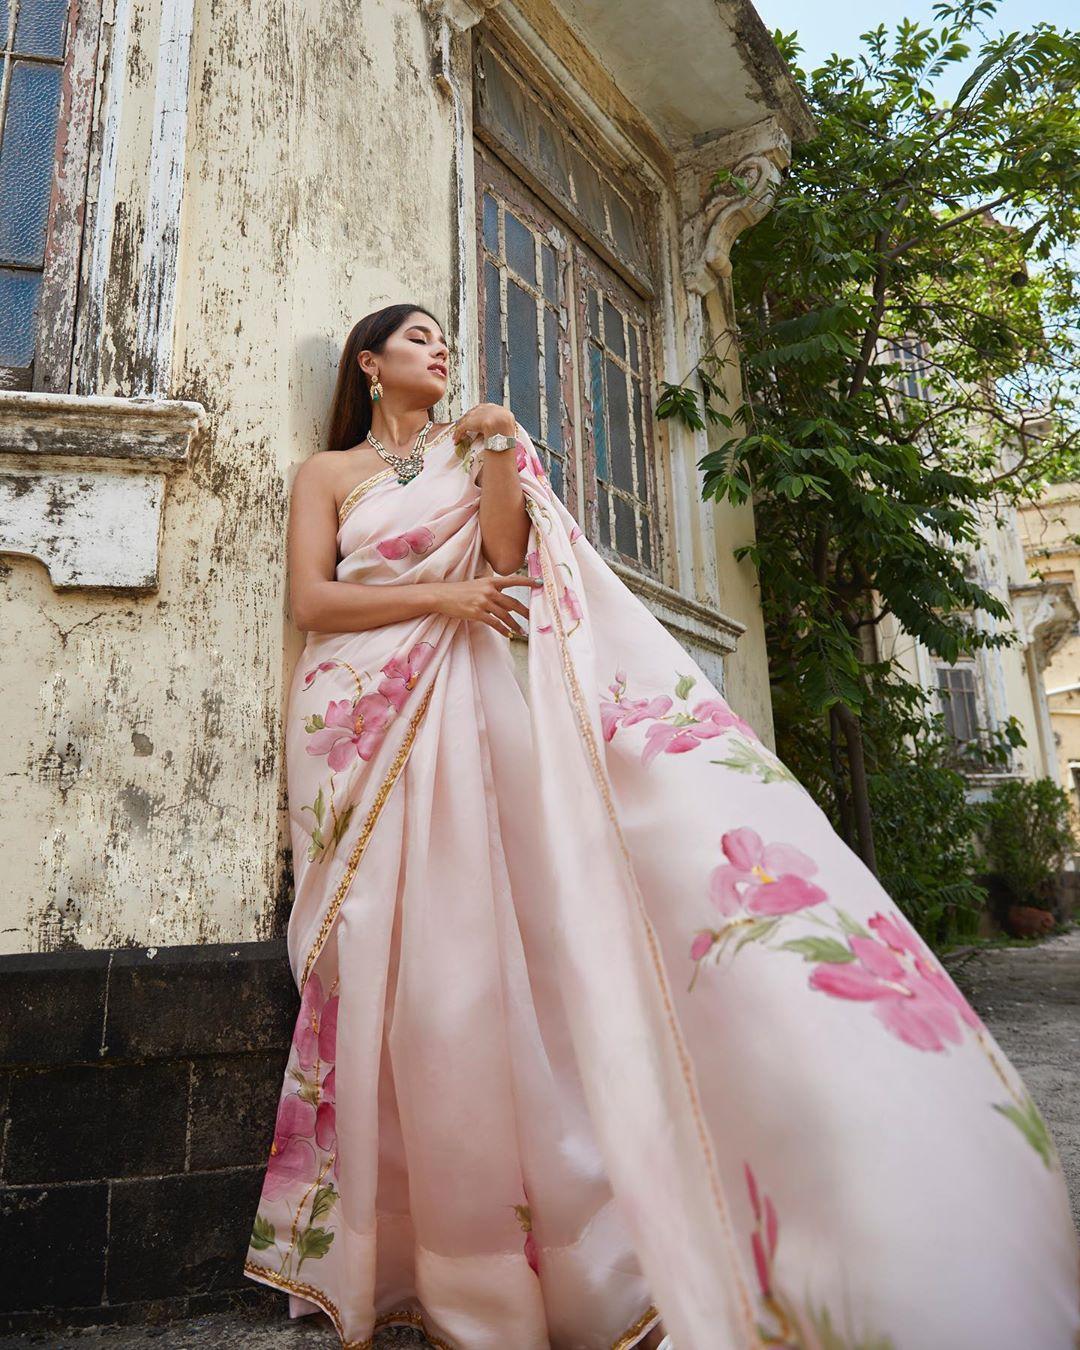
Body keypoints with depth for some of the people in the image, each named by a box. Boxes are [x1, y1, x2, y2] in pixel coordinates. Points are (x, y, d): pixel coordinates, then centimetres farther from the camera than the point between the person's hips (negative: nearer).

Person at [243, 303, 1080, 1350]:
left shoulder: (471, 445, 21)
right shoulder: (327, 472, 17)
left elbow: (505, 554, 4)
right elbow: (311, 601, 3)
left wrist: (500, 458, -8)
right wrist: (437, 596, -6)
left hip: (468, 704, 0)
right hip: (364, 710, 0)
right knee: (393, 954, -7)